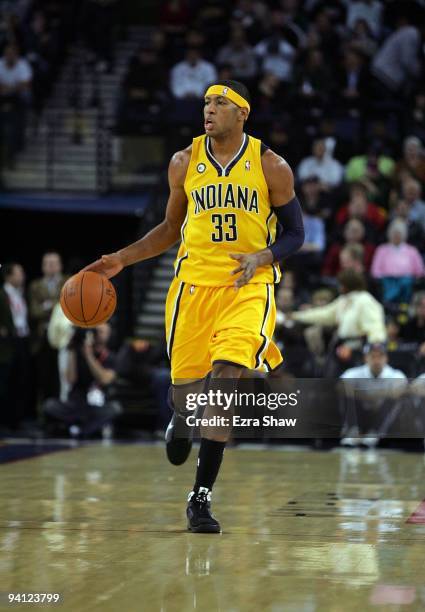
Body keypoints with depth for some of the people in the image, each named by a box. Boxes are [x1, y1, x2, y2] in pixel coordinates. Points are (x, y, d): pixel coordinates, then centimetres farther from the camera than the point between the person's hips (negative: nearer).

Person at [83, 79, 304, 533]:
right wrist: (122, 259, 6)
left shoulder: (271, 167, -3)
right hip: (194, 281, 2)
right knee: (184, 383, 2)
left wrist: (262, 257, -16)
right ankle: (182, 419, 45)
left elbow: (294, 234, 4)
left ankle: (201, 496, -13)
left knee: (226, 374, -19)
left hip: (249, 285, -2)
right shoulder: (184, 163, 4)